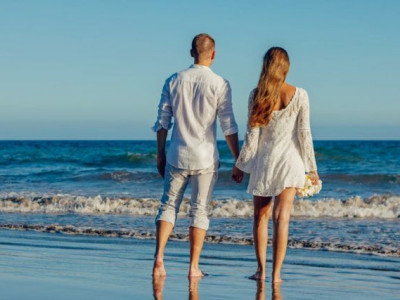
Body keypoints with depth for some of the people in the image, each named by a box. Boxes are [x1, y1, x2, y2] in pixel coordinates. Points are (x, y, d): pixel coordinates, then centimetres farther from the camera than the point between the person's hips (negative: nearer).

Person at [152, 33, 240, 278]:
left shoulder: (174, 81, 3)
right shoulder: (220, 84, -6)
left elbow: (163, 121, 6)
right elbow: (229, 126, -7)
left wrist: (161, 154, 14)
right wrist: (237, 159, 1)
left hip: (177, 156, 2)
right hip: (205, 157, -2)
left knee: (169, 205, 10)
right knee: (200, 210, 5)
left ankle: (159, 257, -5)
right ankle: (194, 267, 6)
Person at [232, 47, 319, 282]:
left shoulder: (256, 95, -4)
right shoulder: (299, 95, -5)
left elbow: (252, 135, -3)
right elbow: (304, 134, -4)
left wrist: (240, 165, 7)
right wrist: (311, 168, 3)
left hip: (263, 160, 1)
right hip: (289, 160, -1)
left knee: (261, 215, 13)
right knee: (282, 217, -2)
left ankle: (261, 270, 13)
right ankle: (276, 273, -5)